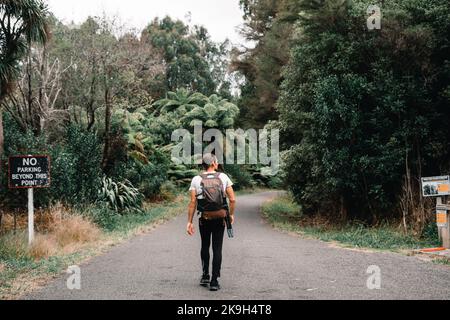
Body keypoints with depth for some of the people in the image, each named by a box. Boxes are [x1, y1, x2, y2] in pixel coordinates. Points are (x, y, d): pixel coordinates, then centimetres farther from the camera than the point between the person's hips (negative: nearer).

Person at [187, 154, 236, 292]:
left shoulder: (196, 180, -4)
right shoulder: (223, 177, -3)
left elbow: (193, 202, -8)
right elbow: (232, 199, -6)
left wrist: (190, 222, -3)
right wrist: (231, 214, 10)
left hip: (204, 219, 1)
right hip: (220, 219, -1)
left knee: (205, 247, 21)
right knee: (217, 249, 4)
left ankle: (205, 276, 22)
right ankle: (214, 281, 2)